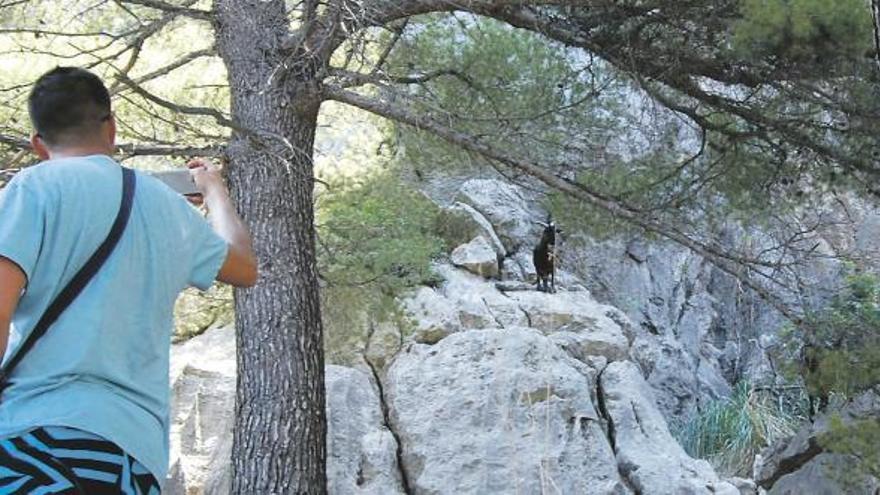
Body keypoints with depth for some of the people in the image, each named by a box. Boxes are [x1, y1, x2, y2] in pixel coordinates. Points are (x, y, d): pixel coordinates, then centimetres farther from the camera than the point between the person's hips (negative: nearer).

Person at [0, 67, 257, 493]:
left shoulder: (36, 186, 1)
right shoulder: (170, 206, 17)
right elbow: (244, 268, 36)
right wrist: (214, 190, 53)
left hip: (40, 435, -5)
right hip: (137, 452, 6)